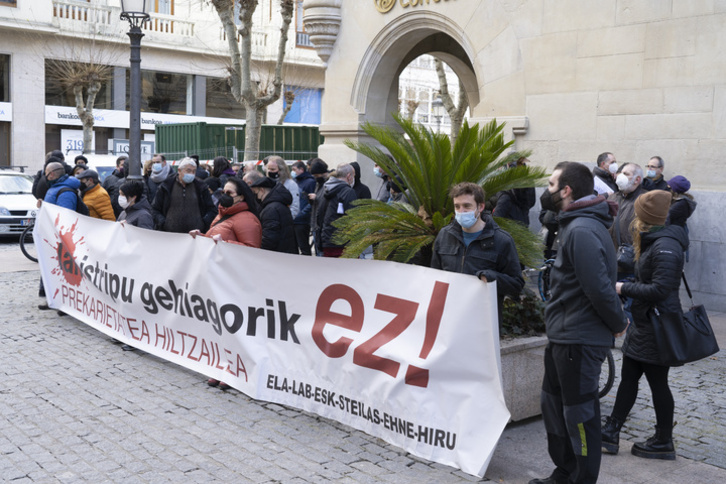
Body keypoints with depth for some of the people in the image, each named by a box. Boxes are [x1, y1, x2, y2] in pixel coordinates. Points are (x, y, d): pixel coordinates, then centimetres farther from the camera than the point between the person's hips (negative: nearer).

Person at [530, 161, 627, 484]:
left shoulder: (581, 231, -22)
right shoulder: (575, 225, 13)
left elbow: (599, 287, -26)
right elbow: (599, 286, 17)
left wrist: (617, 323, -12)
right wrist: (616, 322, 14)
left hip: (580, 341, -11)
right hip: (563, 336, 11)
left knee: (579, 414, 2)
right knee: (554, 405, 21)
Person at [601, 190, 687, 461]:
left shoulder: (665, 246, -20)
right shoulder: (653, 242, 12)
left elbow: (660, 289, -26)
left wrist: (623, 289, -17)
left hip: (657, 327, -10)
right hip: (645, 325, 10)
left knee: (658, 383, 3)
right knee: (628, 378, 12)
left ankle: (663, 444, 18)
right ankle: (610, 435, 20)